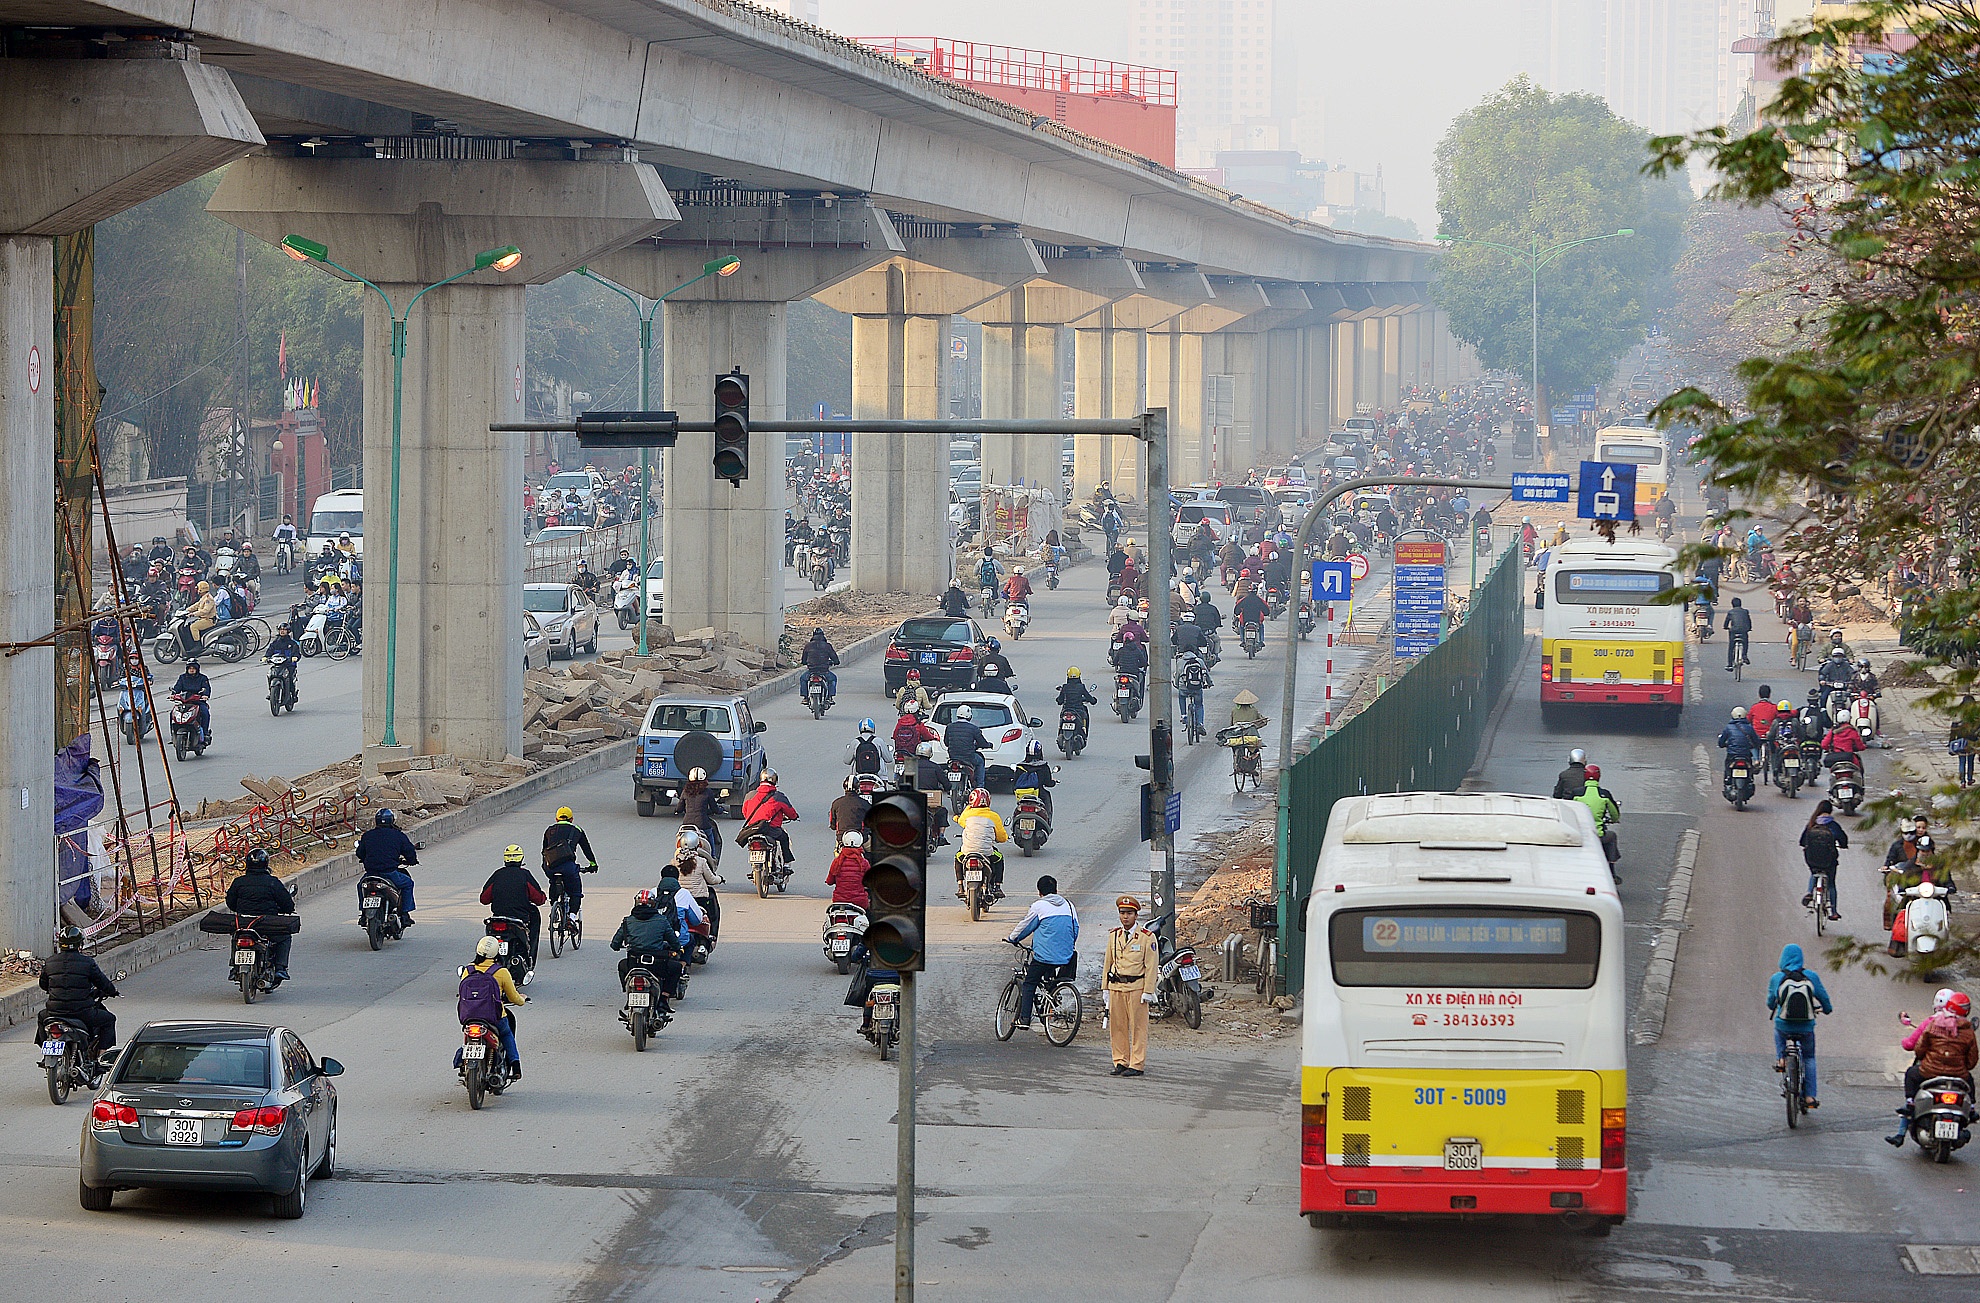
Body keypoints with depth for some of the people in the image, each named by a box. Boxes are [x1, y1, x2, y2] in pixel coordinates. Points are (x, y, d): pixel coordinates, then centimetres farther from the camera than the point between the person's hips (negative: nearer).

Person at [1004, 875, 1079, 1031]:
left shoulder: (1039, 906, -5)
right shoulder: (1068, 905, 10)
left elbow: (1025, 926, 4)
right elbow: (1076, 929, 17)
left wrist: (1012, 939, 22)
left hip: (1044, 954, -5)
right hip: (1065, 956, 5)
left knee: (1029, 984, 4)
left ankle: (1024, 1018, -4)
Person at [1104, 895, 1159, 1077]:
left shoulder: (1147, 937, -3)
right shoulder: (1113, 936, 11)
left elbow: (1151, 966, -5)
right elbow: (1108, 964, 16)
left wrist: (1148, 992, -10)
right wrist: (1106, 989, 12)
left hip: (1137, 987, -5)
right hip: (1116, 987, 5)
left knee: (1138, 1027, -2)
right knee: (1117, 1026, 6)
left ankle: (1137, 1064, 1)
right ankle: (1120, 1061, 13)